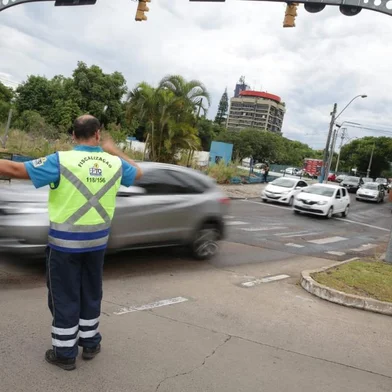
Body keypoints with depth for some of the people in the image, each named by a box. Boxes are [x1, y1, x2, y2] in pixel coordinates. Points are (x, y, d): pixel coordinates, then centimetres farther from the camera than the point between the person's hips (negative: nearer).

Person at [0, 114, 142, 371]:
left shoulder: (62, 160, -15)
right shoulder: (115, 164, -3)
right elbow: (138, 172, 19)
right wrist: (115, 151, 27)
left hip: (65, 242, -4)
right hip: (97, 241, 4)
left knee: (64, 297, 10)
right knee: (91, 293, 19)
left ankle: (65, 353, 22)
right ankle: (90, 343, 34)